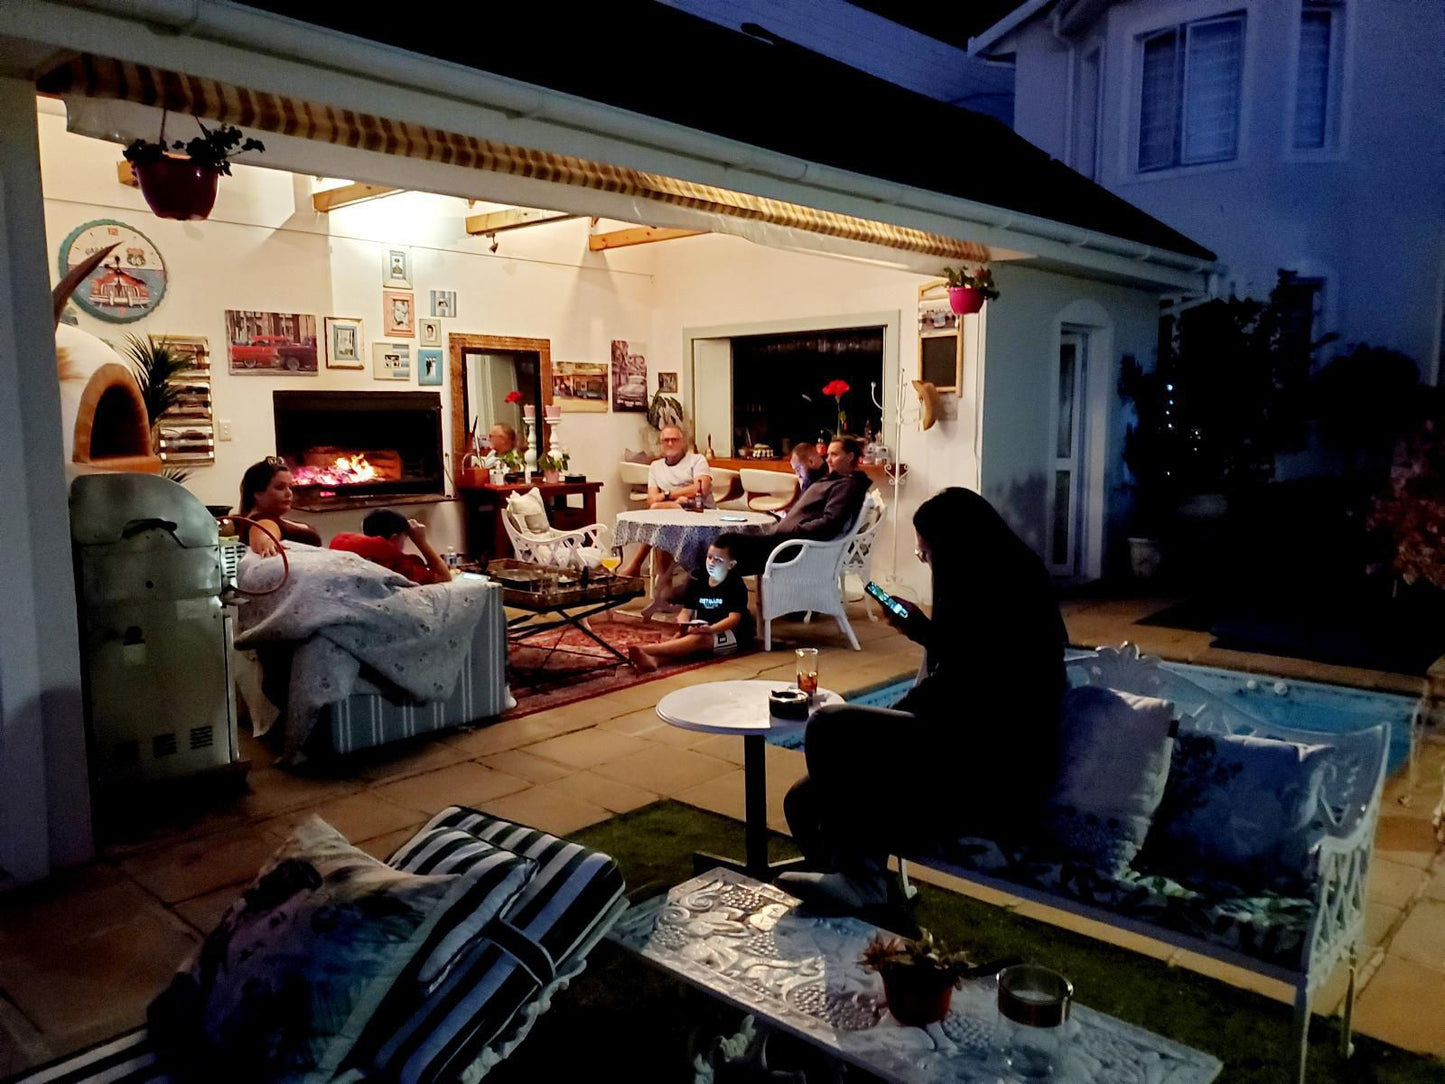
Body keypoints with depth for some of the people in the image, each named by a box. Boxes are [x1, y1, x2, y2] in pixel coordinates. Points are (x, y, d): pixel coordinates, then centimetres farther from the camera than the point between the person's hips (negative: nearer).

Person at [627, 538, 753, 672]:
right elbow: (686, 611, 6)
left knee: (699, 639, -34)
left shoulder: (736, 586, -7)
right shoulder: (697, 581, 8)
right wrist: (683, 625, -19)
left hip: (733, 634, -6)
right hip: (703, 630, 6)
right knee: (680, 636, -26)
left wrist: (711, 629, -35)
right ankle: (652, 659, -58)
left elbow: (734, 617, -17)